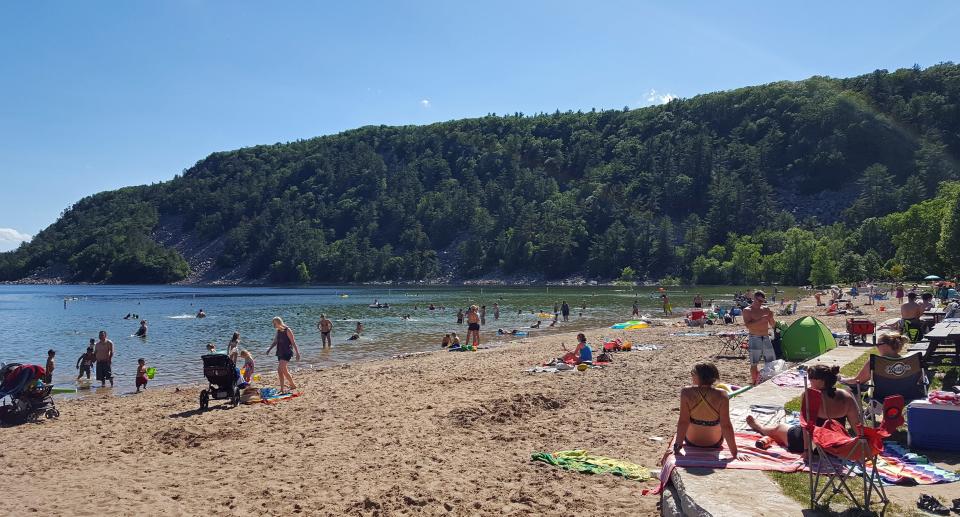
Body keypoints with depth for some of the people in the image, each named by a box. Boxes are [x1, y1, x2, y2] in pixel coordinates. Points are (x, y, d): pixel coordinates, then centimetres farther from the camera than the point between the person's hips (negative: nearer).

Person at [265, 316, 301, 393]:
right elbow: (275, 342, 22)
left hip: (287, 352, -8)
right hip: (280, 352, 8)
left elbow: (293, 342, -12)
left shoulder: (287, 330, -11)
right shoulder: (278, 331, 11)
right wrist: (269, 349, 9)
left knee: (280, 369, -18)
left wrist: (297, 353, -15)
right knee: (283, 370, 9)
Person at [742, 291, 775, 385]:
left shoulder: (766, 309, 10)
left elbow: (773, 325, 11)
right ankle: (755, 383, 8)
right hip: (755, 339, -5)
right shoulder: (747, 310, -5)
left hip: (766, 338, 5)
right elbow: (748, 325, -18)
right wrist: (761, 320, -26)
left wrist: (771, 318, -10)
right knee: (754, 364, -2)